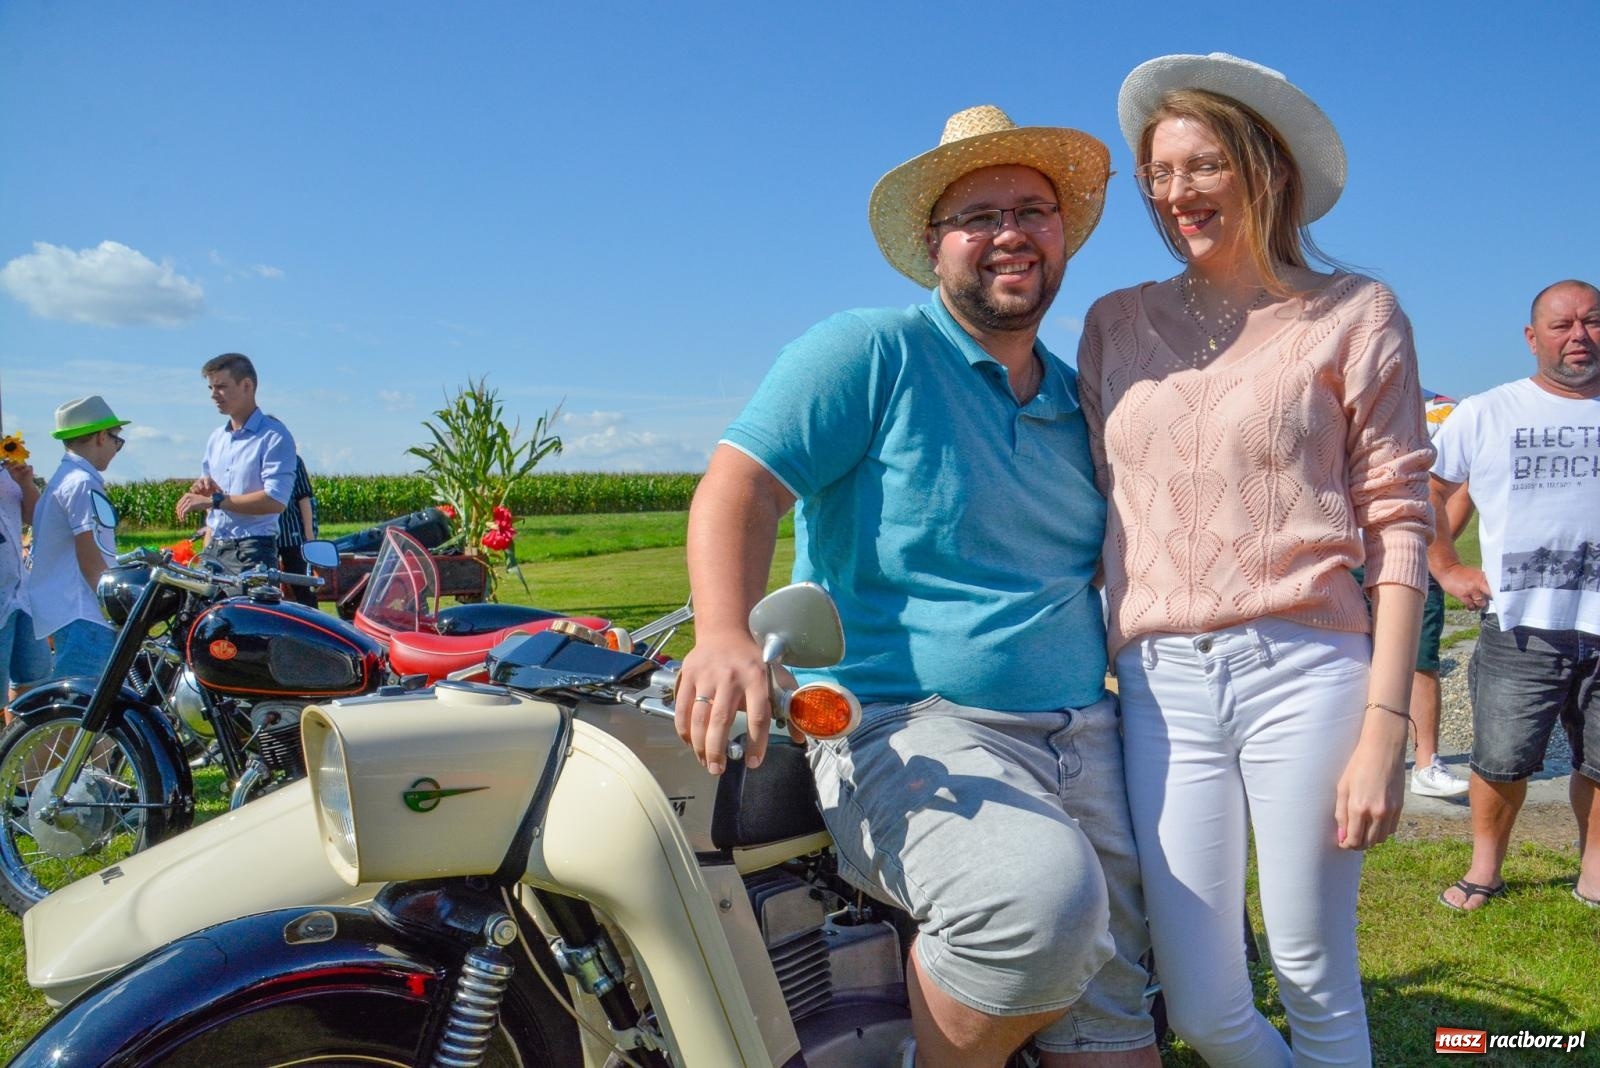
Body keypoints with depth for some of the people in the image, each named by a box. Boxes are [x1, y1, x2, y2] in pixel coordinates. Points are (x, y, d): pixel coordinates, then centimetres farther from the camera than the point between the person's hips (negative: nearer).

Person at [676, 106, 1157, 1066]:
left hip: (1086, 735, 7)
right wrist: (724, 633, -31)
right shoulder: (871, 353, -4)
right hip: (904, 729, -7)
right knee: (1040, 899, -33)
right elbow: (739, 483, -14)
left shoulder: (1078, 402, 17)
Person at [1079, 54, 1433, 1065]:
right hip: (1160, 687, 3)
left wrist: (1386, 727, -8)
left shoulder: (1353, 312, 5)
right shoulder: (1116, 323, 13)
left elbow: (1396, 522, 0)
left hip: (1302, 670, -2)